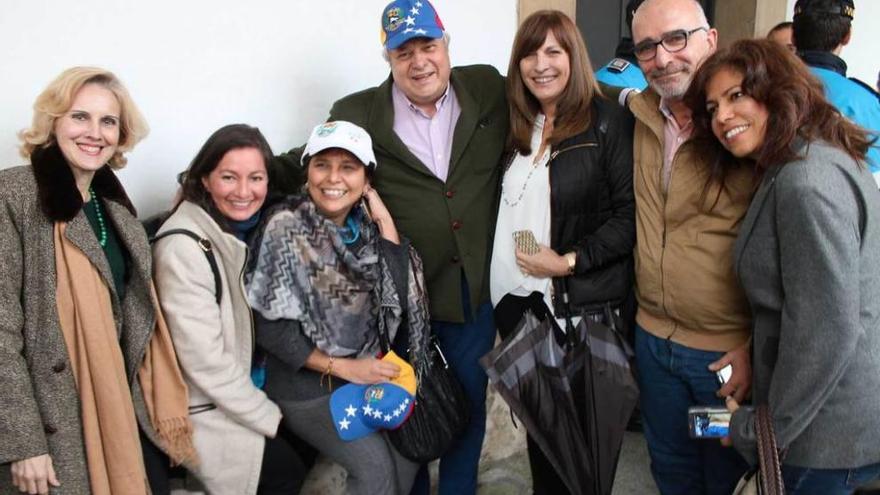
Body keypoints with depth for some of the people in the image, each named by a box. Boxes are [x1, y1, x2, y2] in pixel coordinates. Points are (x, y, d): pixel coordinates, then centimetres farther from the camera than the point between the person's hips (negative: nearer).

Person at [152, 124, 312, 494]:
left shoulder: (251, 225, -1)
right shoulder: (183, 248, -25)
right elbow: (206, 363, -24)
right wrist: (271, 419, -16)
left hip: (244, 386, 7)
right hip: (201, 407, -7)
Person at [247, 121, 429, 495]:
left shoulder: (365, 225, 0)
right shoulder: (285, 227, -15)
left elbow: (401, 295, -11)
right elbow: (269, 327, -16)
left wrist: (384, 220, -13)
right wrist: (344, 368, -16)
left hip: (367, 370, 5)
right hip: (306, 381, -5)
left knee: (407, 455, -7)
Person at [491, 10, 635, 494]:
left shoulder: (608, 120, -8)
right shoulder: (517, 125, 10)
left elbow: (630, 212, -13)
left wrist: (570, 261, -17)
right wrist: (501, 266, 3)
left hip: (581, 301, -5)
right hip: (516, 296, 5)